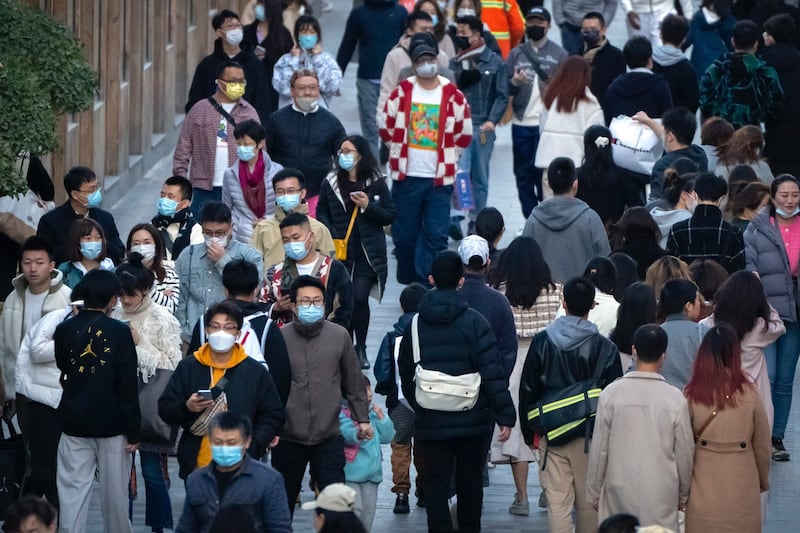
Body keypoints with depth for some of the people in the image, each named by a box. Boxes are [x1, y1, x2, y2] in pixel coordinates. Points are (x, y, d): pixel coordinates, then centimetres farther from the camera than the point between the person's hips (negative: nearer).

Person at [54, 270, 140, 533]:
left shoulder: (64, 330, -1)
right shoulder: (119, 332, -11)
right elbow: (128, 385, -10)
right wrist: (133, 430, -5)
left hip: (74, 423, 2)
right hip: (112, 423, -2)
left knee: (72, 493, 2)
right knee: (115, 492, 10)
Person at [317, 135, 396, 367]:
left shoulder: (376, 183, 1)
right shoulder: (331, 183, 6)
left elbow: (390, 216, 2)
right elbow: (321, 213, 9)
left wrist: (368, 206, -13)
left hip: (367, 253, -2)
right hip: (340, 252, 2)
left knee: (360, 297, -10)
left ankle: (361, 348, 4)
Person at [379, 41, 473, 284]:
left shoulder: (453, 95, -1)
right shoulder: (402, 92, 0)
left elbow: (464, 134, 8)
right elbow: (386, 127, 10)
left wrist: (447, 156, 8)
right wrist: (401, 150, 10)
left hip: (440, 179, -1)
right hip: (407, 176, 1)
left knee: (436, 234, -5)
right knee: (404, 234, 8)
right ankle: (408, 281, 23)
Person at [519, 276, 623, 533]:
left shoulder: (542, 341, -2)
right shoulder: (605, 348, -6)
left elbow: (527, 391, 3)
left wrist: (529, 433, 12)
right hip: (590, 435, 0)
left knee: (557, 502, 0)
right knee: (588, 503, 11)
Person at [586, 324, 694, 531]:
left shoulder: (611, 394, -7)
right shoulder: (675, 399, -7)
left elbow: (599, 449, -2)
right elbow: (685, 451, 2)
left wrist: (593, 492, 11)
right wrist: (683, 493, 18)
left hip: (620, 491, 0)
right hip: (661, 491, 0)